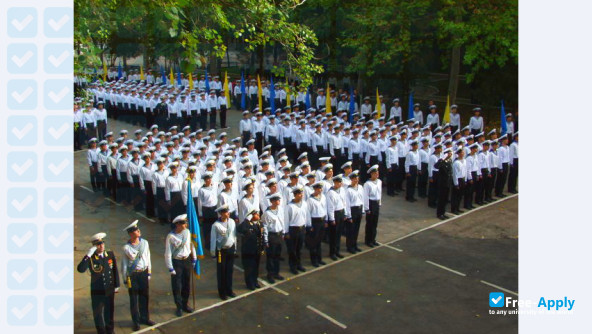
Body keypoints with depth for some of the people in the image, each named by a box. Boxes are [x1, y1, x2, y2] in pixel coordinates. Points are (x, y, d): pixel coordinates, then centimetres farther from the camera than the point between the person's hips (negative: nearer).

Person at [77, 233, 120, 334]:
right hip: (97, 291, -2)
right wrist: (87, 256, -33)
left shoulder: (111, 255, -3)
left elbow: (115, 271, 6)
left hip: (109, 290, 2)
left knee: (109, 311, 17)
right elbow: (80, 269, -27)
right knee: (97, 312, 10)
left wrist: (117, 285, 9)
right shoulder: (90, 258, -11)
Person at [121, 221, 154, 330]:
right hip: (132, 275, -3)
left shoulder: (144, 242, -1)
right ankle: (136, 321, 22)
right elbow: (124, 264, -5)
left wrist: (149, 273, 10)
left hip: (144, 273, 4)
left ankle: (144, 318, 31)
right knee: (134, 299, 8)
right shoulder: (126, 247, -12)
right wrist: (125, 279, -2)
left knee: (145, 296, 14)